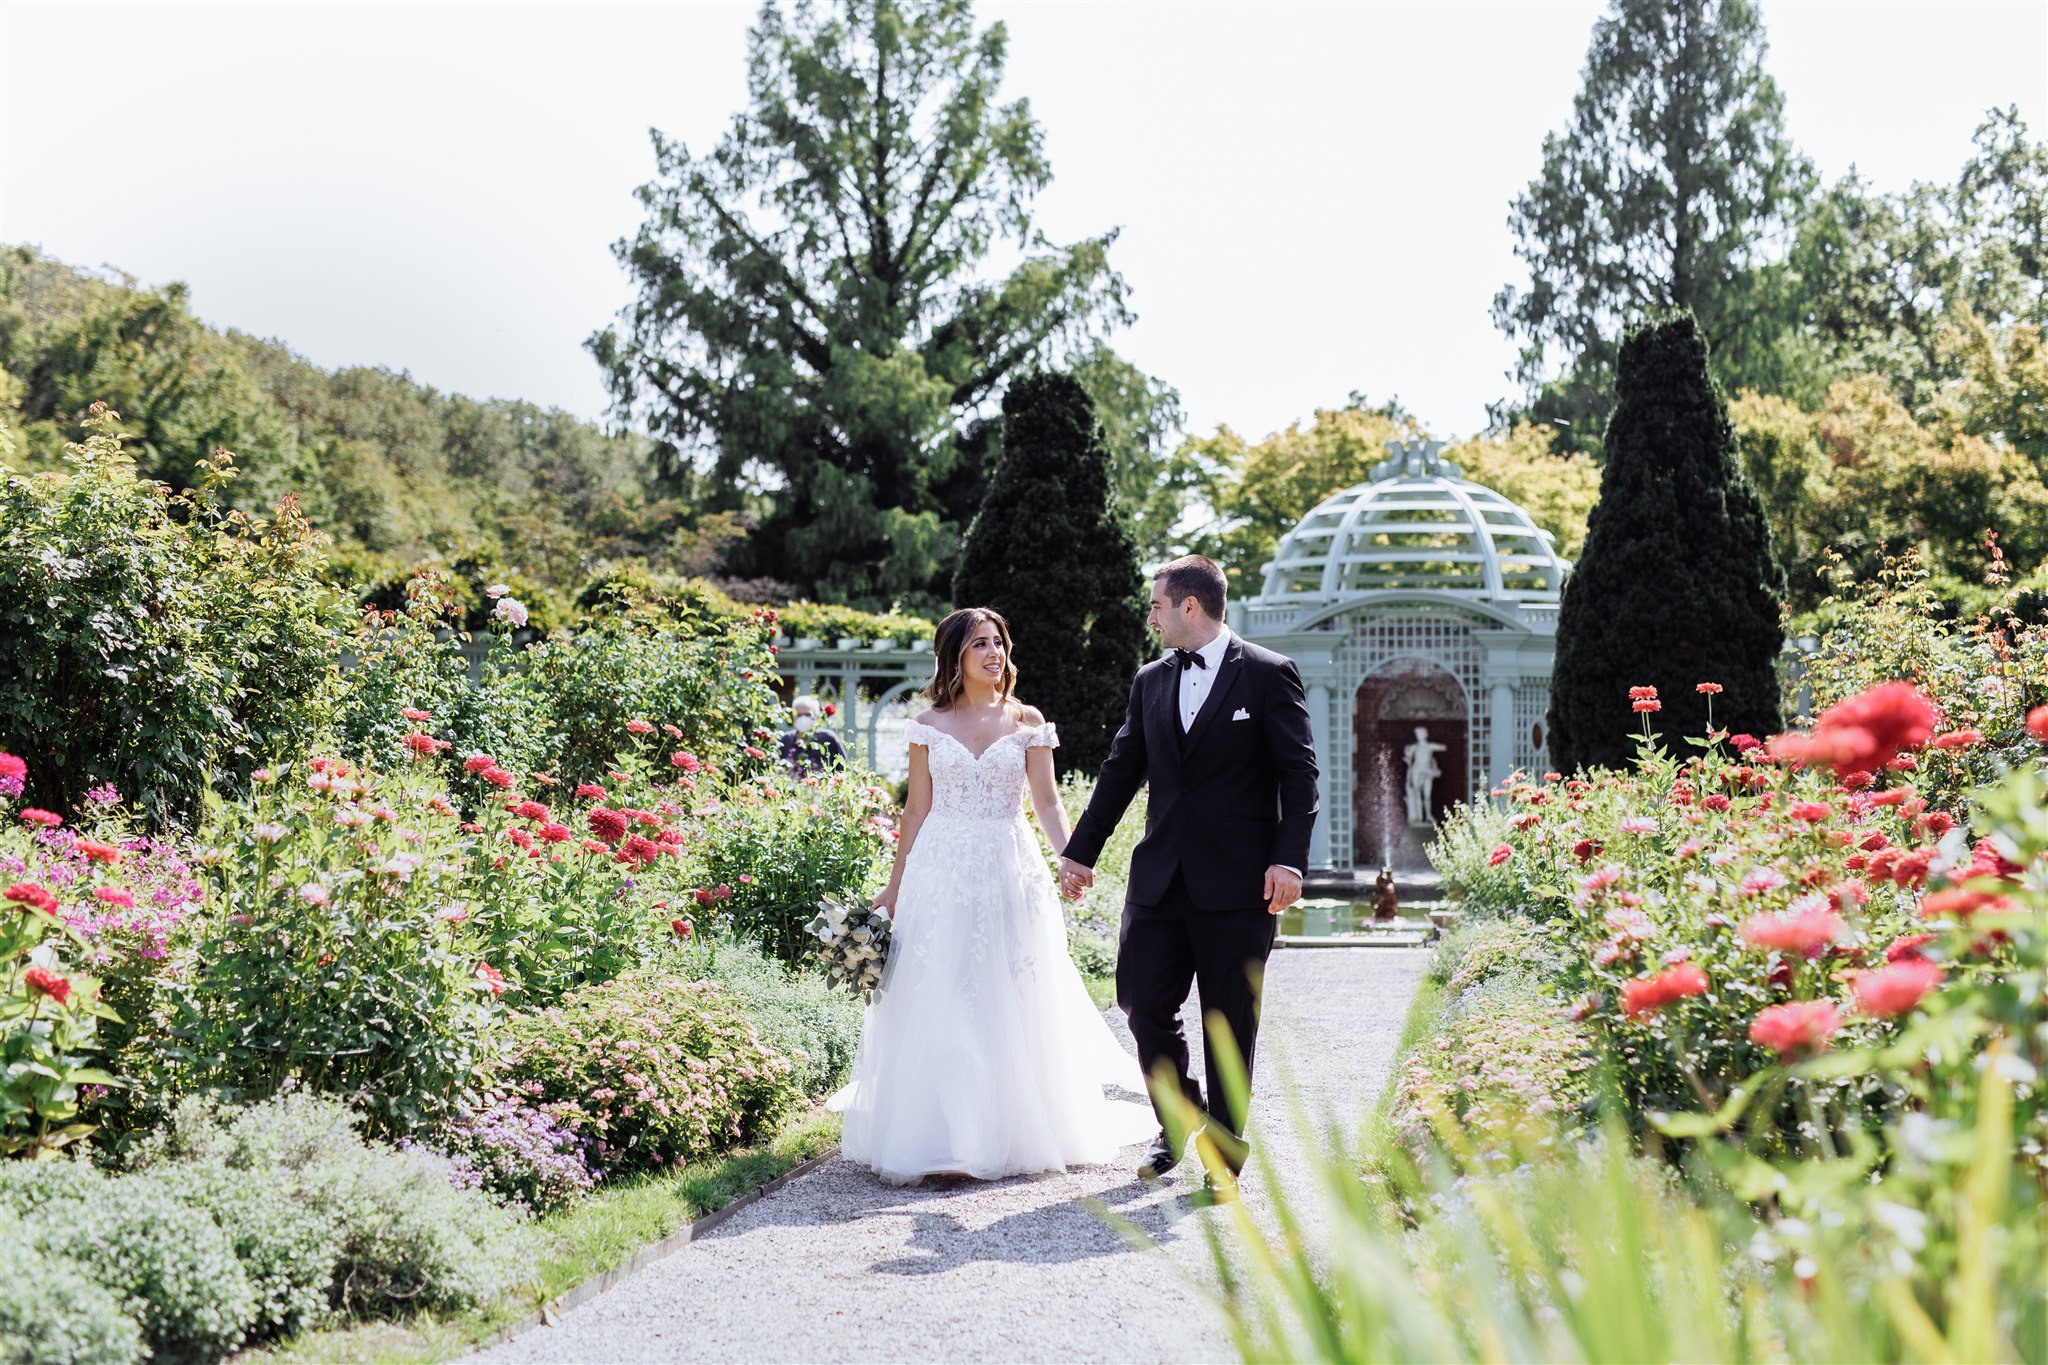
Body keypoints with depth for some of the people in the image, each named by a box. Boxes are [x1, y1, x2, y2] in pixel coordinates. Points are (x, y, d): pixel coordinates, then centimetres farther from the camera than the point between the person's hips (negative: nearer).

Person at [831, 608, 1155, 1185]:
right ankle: (938, 1136, 3)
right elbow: (917, 808, 8)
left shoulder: (1027, 721, 5)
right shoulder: (930, 726, 5)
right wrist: (896, 884, 8)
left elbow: (1046, 801, 1)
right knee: (937, 1005, -2)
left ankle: (1013, 1132, 17)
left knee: (1011, 1004, 4)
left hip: (1010, 871, 0)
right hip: (941, 872, 0)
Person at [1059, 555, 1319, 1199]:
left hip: (1237, 880, -5)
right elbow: (1120, 771, 17)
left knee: (1230, 1021, 3)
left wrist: (1289, 859, -16)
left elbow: (1298, 773, -6)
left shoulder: (1269, 675, -3)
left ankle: (1224, 1148, 17)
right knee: (1142, 1002, 1)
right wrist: (1080, 852, 15)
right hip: (1160, 875, 5)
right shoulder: (1151, 681, 13)